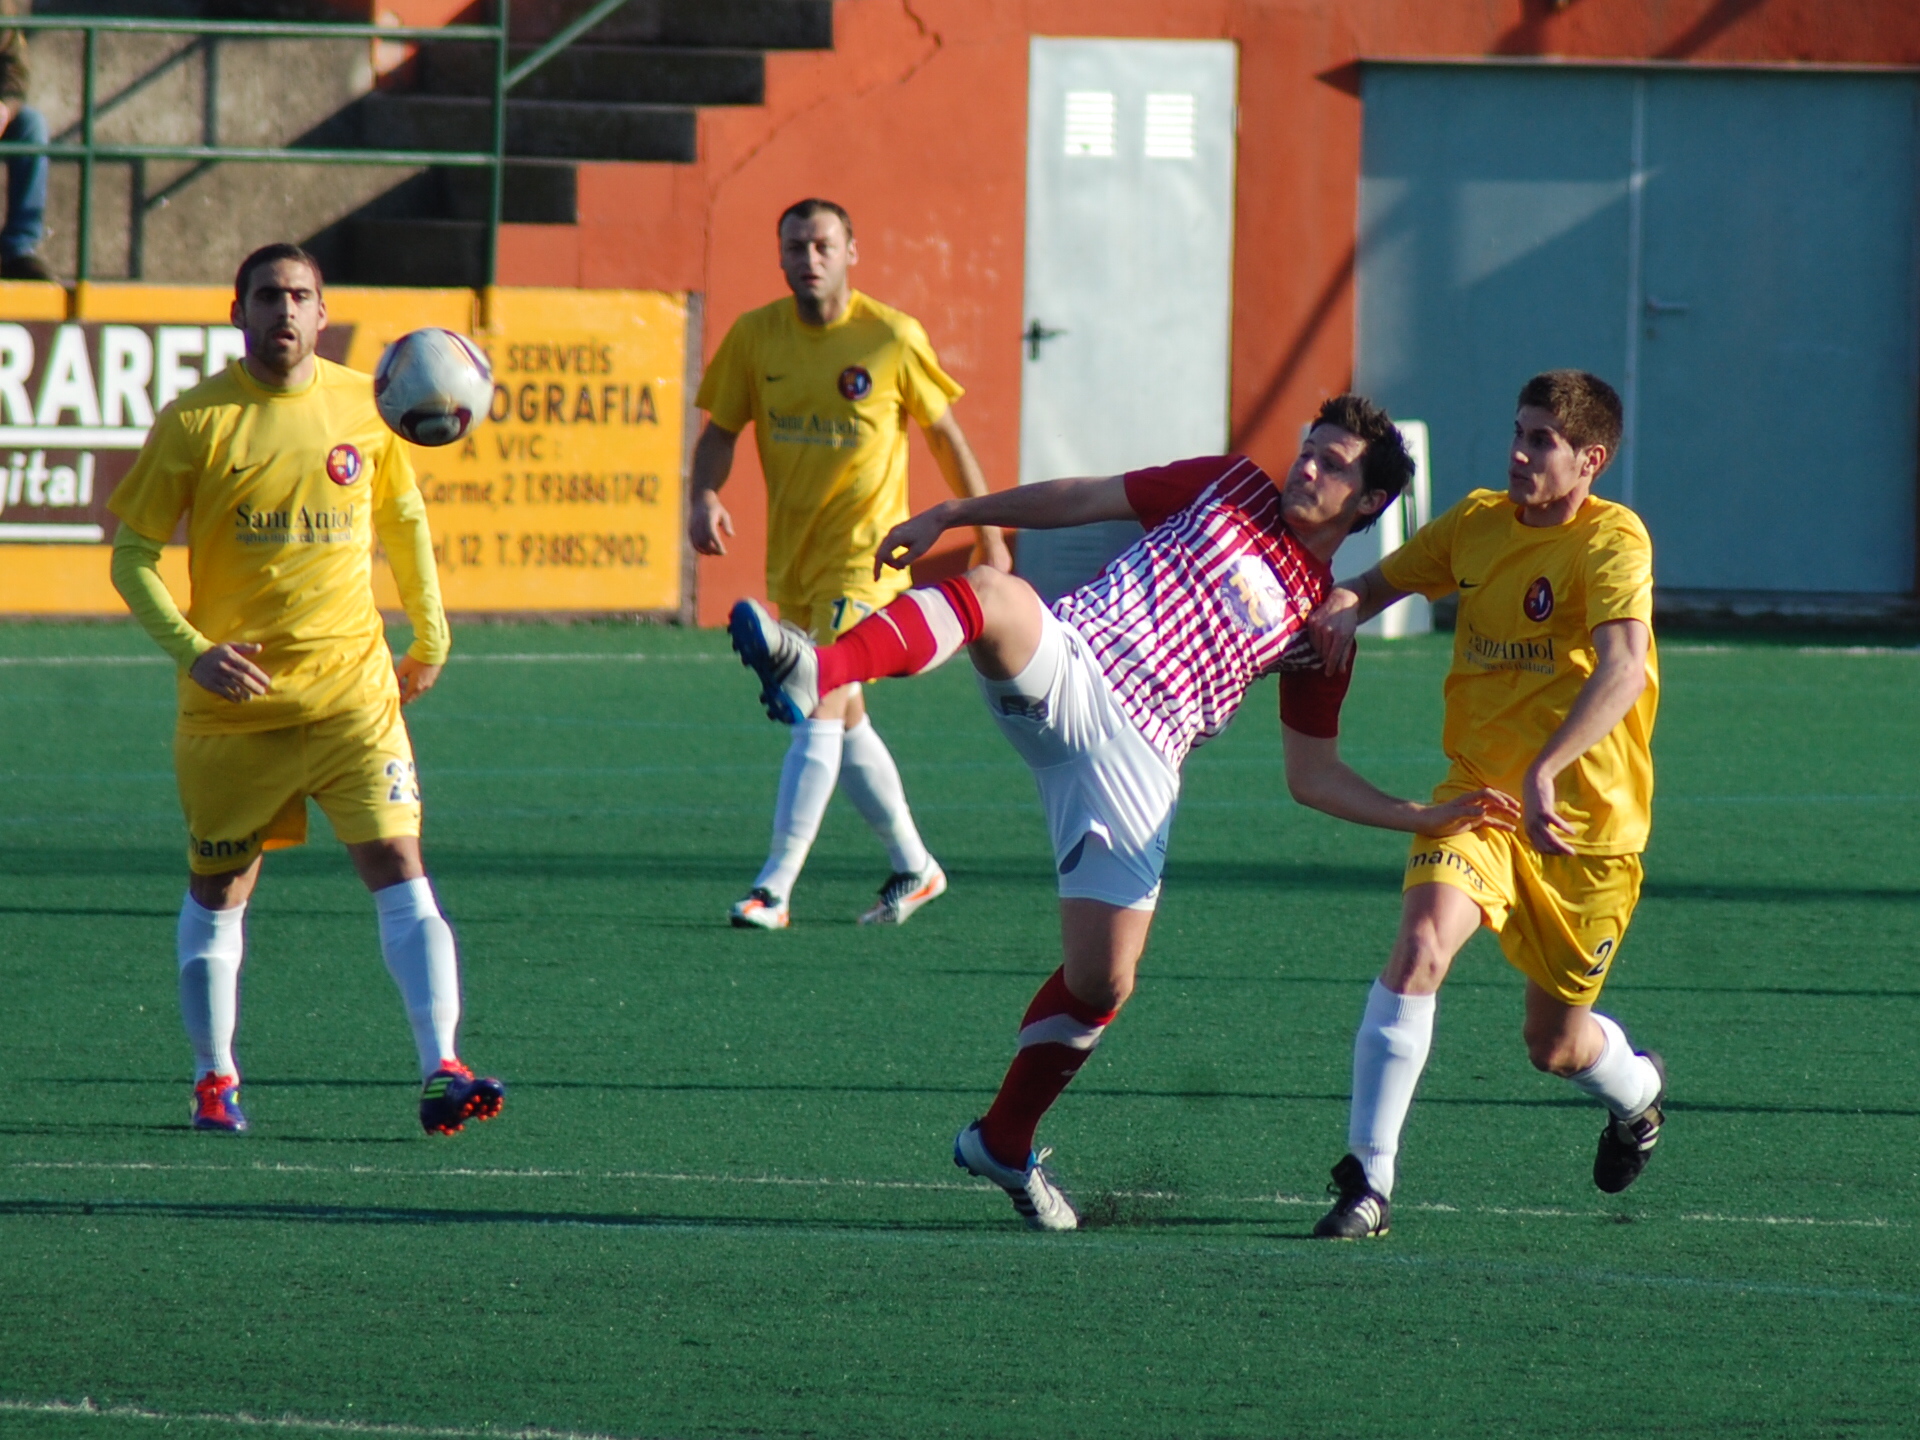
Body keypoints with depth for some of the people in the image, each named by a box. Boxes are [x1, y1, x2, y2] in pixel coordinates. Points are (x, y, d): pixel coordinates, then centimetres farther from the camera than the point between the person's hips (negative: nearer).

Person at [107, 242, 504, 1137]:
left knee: (399, 869, -12)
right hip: (234, 696, -1)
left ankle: (441, 1072, -18)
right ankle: (214, 1079, 27)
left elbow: (403, 518, 19)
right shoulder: (197, 421, -6)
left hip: (352, 686, 1)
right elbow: (133, 556, -2)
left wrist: (428, 637, 15)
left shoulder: (363, 406, 3)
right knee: (218, 891, 11)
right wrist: (193, 651, -16)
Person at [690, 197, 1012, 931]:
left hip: (864, 551, -6)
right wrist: (704, 495, -16)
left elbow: (946, 436, 2)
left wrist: (989, 536, 8)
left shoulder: (892, 338, -9)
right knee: (844, 718, 16)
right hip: (792, 557, 6)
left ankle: (774, 889, -19)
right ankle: (913, 867, 32)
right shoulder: (754, 335, 0)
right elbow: (720, 429, 6)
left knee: (820, 710, -17)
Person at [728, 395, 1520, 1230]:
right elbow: (1081, 500, 19)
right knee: (994, 594, -36)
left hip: (1136, 760, 2)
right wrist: (948, 516, 13)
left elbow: (1312, 778, 20)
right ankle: (814, 674, -62)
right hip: (1063, 671, -2)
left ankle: (1003, 1142, 20)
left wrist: (1423, 818, 7)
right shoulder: (1230, 488, 17)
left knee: (1102, 980, -4)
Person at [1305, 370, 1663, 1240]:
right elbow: (1382, 582, 15)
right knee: (1421, 944, -26)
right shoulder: (1478, 522, 1)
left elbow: (1623, 670, -33)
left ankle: (1636, 1091, 48)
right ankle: (1367, 1178, -22)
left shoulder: (1611, 541, -17)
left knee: (1555, 1047, 10)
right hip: (1478, 792, 3)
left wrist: (1544, 771, -45)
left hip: (1583, 818, -3)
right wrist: (1343, 605, -11)